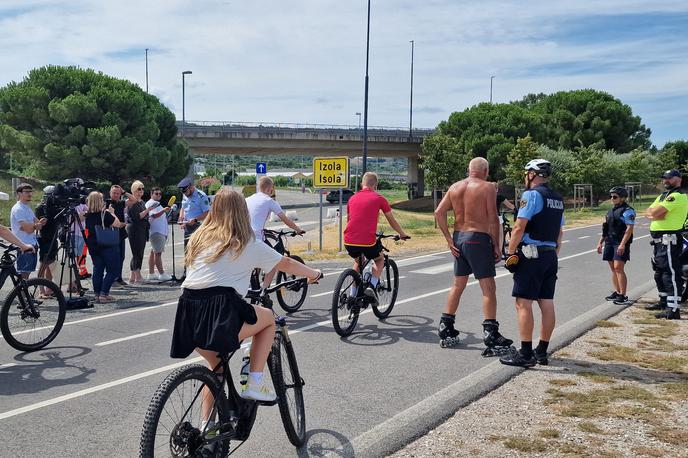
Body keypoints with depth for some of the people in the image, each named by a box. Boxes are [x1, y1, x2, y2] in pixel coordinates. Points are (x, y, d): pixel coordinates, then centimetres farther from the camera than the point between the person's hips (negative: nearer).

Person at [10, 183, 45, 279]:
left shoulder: (28, 208, 18)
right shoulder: (17, 209, -11)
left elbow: (38, 225, 15)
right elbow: (28, 229, -20)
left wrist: (39, 223, -8)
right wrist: (36, 225, 0)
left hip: (32, 246, 9)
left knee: (27, 273, 11)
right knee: (23, 275, -9)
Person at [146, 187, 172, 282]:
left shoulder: (157, 203, 23)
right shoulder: (151, 203, -9)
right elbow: (154, 215, -26)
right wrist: (164, 210, -39)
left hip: (161, 231, 11)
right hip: (156, 232, -11)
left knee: (153, 252, 11)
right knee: (158, 252, -11)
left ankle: (151, 274, 14)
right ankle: (162, 274, -14)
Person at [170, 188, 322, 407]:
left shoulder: (199, 239, 20)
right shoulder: (249, 244, 8)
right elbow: (286, 264, 18)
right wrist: (313, 273, 37)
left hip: (187, 315, 6)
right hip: (220, 312, -5)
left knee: (216, 364, 28)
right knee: (268, 317, 22)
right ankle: (254, 384, 14)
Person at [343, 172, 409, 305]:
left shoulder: (352, 198, 15)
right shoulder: (379, 199, 4)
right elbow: (392, 221, 14)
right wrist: (403, 234, 31)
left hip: (349, 241, 4)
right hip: (368, 242, -4)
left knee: (358, 262, 33)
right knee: (380, 260, 26)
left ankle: (353, 295, 30)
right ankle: (372, 286, 3)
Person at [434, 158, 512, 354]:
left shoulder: (455, 187, 9)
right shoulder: (487, 187, -6)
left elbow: (439, 212, 2)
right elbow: (493, 219, -12)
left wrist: (449, 240, 3)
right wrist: (496, 246, -5)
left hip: (458, 238, 6)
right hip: (478, 238, -6)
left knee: (457, 285, 17)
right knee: (488, 288, -2)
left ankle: (446, 331, 22)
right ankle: (491, 338, -4)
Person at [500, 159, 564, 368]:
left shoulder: (531, 194, -10)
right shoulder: (558, 199, 15)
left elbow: (519, 228, -16)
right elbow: (559, 233, 19)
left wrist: (510, 253, -10)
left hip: (530, 255, -8)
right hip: (551, 256, 8)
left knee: (523, 304, -5)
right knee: (547, 304, 9)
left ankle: (526, 354, -5)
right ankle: (542, 352, 16)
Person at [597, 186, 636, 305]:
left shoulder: (627, 211, -8)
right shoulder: (611, 210, 18)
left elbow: (629, 229, -16)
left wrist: (623, 244, -24)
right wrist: (600, 242, 20)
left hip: (620, 243, -8)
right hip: (609, 242, 8)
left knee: (618, 268, -13)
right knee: (613, 268, 10)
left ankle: (623, 296, -11)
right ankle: (617, 292, 17)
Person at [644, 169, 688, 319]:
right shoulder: (662, 196, 20)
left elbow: (655, 212, -22)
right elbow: (648, 212, 9)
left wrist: (654, 212, 0)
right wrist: (657, 215, -11)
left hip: (669, 241, -11)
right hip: (657, 240, 11)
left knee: (671, 274, -12)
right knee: (659, 273, 21)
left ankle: (673, 309, -14)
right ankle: (664, 301, 35)